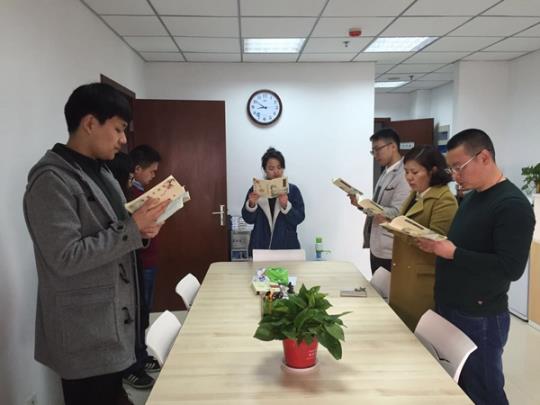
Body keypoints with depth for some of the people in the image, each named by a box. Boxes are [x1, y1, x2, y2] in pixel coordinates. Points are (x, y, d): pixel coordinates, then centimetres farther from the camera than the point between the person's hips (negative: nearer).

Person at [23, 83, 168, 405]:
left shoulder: (99, 171, 11)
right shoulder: (52, 179, -18)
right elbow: (66, 258, -23)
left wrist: (142, 228, 0)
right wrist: (133, 228, -21)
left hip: (112, 319, 9)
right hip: (84, 332, -9)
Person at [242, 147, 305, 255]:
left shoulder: (293, 190, 1)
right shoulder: (256, 189, 3)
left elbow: (299, 218, -6)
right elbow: (248, 219, 1)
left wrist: (285, 205, -21)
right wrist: (251, 204, -17)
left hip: (286, 246, 0)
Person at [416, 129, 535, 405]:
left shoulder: (512, 205, -17)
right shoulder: (472, 196, 11)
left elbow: (511, 268, -24)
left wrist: (452, 253, -24)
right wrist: (436, 245, 2)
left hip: (480, 317, -8)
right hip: (449, 309, 8)